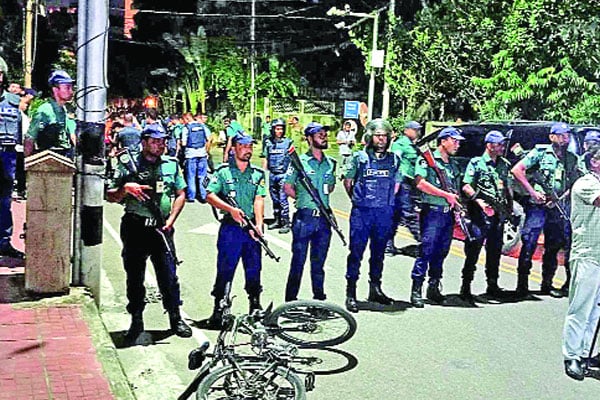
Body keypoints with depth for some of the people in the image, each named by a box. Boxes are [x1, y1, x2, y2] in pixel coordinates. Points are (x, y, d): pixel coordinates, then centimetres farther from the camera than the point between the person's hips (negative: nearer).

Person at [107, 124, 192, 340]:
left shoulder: (171, 165, 9)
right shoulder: (128, 165, 2)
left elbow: (180, 194, 13)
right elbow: (110, 196, 3)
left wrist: (170, 221, 1)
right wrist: (126, 189, -18)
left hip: (161, 228, 1)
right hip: (135, 227, -1)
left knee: (169, 274, -1)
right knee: (134, 275, 6)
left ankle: (176, 318, 11)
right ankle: (136, 321, 18)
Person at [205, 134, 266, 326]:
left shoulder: (258, 174, 11)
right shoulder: (223, 171, 2)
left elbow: (259, 199, 0)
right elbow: (210, 196, -6)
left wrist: (258, 224, -14)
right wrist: (231, 209, -20)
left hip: (251, 228, 3)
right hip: (230, 228, -3)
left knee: (254, 269, 8)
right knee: (225, 269, -2)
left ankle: (255, 306, 21)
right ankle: (219, 308, 7)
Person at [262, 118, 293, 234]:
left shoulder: (288, 142, -3)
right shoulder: (269, 143, 7)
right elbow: (265, 159, 13)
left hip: (283, 175, -4)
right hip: (272, 175, 5)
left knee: (283, 199, -8)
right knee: (275, 199, 12)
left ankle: (286, 223, -3)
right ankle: (277, 221, 24)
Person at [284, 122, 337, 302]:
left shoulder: (330, 163, 10)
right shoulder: (300, 161, -5)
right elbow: (287, 187, -1)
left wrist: (320, 196, 7)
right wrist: (303, 199, -1)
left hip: (324, 218, 4)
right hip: (304, 217, -4)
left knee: (319, 261, 14)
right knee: (298, 260, 1)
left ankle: (319, 297, 24)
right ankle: (291, 299, 10)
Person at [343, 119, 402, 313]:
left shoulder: (394, 159, 9)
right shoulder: (359, 157, 1)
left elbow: (396, 184, 17)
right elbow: (347, 181, 9)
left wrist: (386, 200, 9)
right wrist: (358, 200, 9)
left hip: (385, 213, 3)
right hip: (362, 212, -3)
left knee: (378, 252, 12)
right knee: (356, 251, -4)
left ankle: (375, 288, 24)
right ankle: (350, 293, 1)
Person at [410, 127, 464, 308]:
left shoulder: (453, 165, 20)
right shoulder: (426, 159, -4)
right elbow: (420, 183, -17)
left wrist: (458, 203, 7)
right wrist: (446, 195, -14)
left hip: (448, 214, 7)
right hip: (432, 212, -7)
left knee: (441, 252, 10)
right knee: (426, 251, -8)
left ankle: (434, 288, 19)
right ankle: (416, 291, -4)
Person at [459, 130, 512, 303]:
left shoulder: (504, 165, 15)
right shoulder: (476, 163, -3)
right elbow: (466, 186, -9)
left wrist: (510, 206, 11)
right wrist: (479, 201, -21)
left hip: (499, 212, 6)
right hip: (480, 212, -6)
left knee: (495, 251, 13)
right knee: (473, 251, -7)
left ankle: (492, 285, 23)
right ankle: (465, 287, -3)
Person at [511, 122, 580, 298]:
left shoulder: (572, 159, 12)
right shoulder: (540, 152, -2)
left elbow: (574, 184, 13)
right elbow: (516, 170, -7)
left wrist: (560, 198, -6)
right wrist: (533, 192, -11)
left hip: (558, 208, 5)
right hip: (537, 205, -5)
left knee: (553, 247, 10)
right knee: (529, 245, -6)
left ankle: (547, 284, 21)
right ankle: (522, 285, -1)